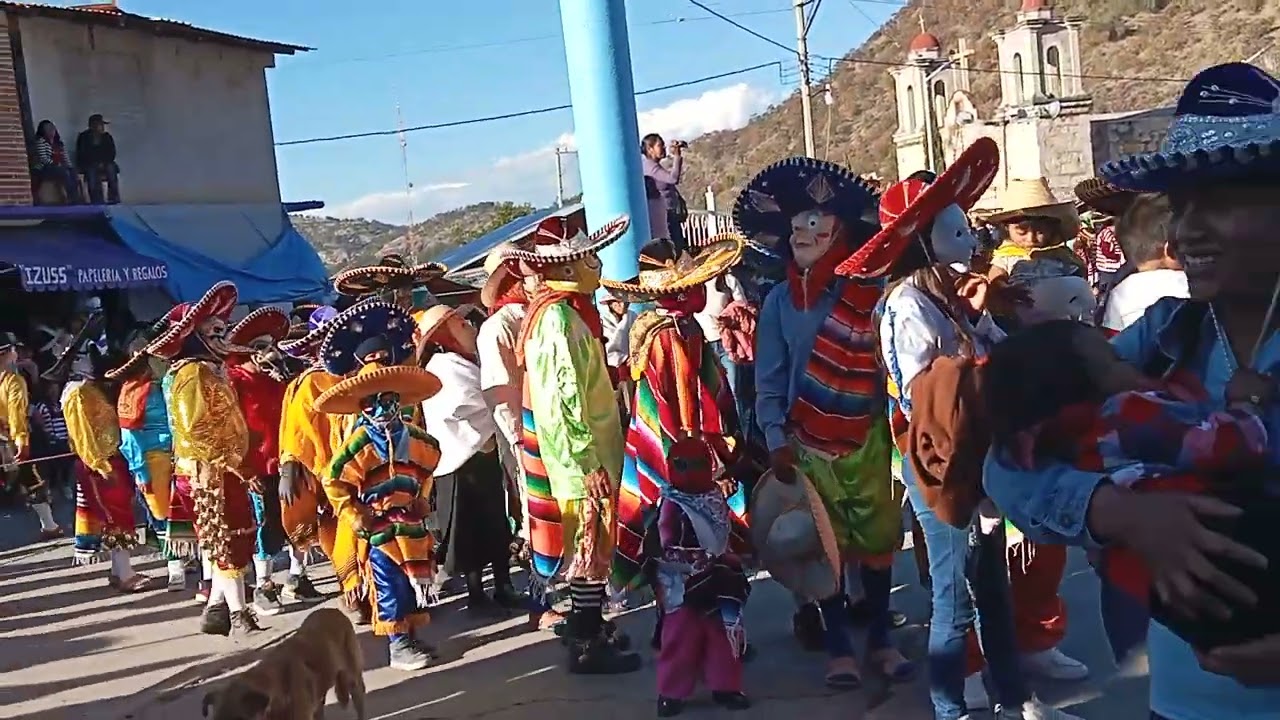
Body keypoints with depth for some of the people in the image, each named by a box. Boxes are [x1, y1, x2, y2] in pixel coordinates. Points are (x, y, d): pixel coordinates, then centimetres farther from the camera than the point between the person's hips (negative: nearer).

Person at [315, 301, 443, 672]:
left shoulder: (415, 438, 4)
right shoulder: (358, 443, -12)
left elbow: (428, 469, 20)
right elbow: (334, 483, -11)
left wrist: (423, 499, 11)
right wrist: (354, 516, -14)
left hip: (412, 522, 6)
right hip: (379, 525, -6)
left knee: (416, 578, 12)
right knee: (389, 584, -3)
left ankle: (411, 635, 24)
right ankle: (398, 644, 2)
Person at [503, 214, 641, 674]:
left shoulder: (566, 309, 11)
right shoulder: (558, 317, -20)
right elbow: (562, 399, -25)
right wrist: (587, 463, -24)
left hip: (591, 447, 10)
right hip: (581, 454, -9)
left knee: (591, 541, 17)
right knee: (590, 541, -1)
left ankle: (590, 626, 29)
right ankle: (587, 644, 9)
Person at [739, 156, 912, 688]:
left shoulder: (870, 293, -4)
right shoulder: (779, 301, 0)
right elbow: (768, 381, -1)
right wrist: (776, 440, -8)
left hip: (868, 438, 0)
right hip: (808, 443, 1)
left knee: (877, 540, 10)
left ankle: (880, 638, 27)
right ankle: (838, 645, 22)